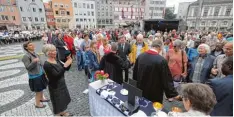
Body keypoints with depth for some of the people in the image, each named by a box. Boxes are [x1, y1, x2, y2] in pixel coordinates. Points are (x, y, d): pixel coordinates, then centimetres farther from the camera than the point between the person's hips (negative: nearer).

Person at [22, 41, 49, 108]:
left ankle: (41, 98, 46)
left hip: (41, 74, 7)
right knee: (38, 91, 5)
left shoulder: (35, 54, 4)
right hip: (34, 76, -7)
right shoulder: (26, 56, -17)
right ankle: (37, 104, 25)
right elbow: (28, 67, -20)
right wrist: (34, 62, -35)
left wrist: (44, 72, 14)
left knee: (41, 88, 23)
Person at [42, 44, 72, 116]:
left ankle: (63, 112, 48)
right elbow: (56, 75, -31)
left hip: (62, 84, 8)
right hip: (55, 86, -8)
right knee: (57, 102, 13)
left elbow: (65, 69, 2)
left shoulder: (56, 60, -1)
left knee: (63, 99, 25)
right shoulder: (47, 65, -24)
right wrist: (65, 66, -36)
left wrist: (68, 63, -16)